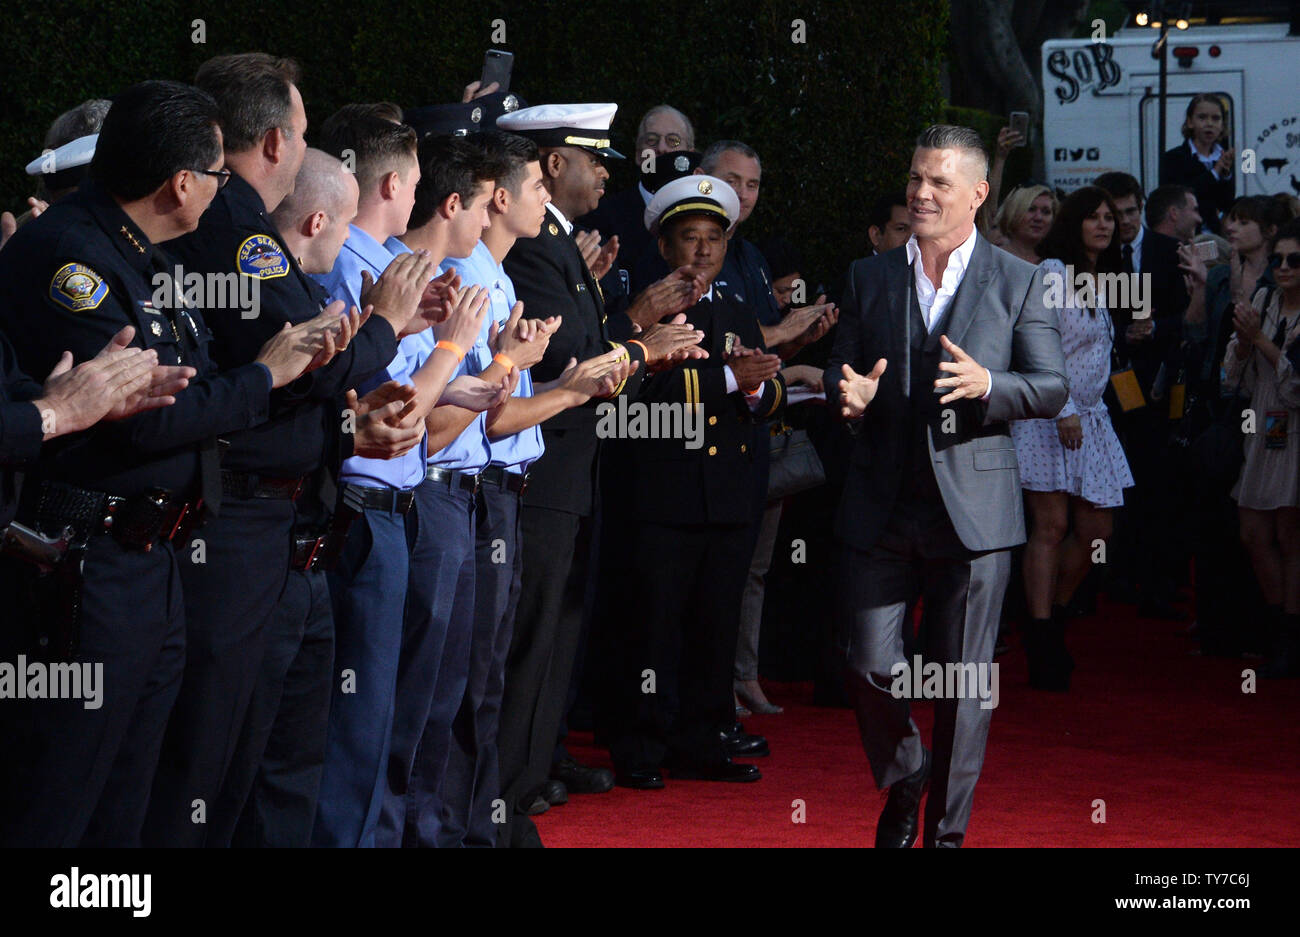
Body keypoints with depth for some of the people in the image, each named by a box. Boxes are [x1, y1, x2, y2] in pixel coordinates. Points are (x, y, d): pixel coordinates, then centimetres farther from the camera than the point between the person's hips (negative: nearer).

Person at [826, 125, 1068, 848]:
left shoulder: (1018, 283, 3)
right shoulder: (870, 278, 10)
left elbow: (1053, 388, 0)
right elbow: (839, 371, 14)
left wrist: (987, 385, -19)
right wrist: (849, 394, -10)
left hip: (973, 508, -2)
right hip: (882, 508, 2)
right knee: (870, 667, 0)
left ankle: (948, 826, 15)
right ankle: (903, 782, 27)